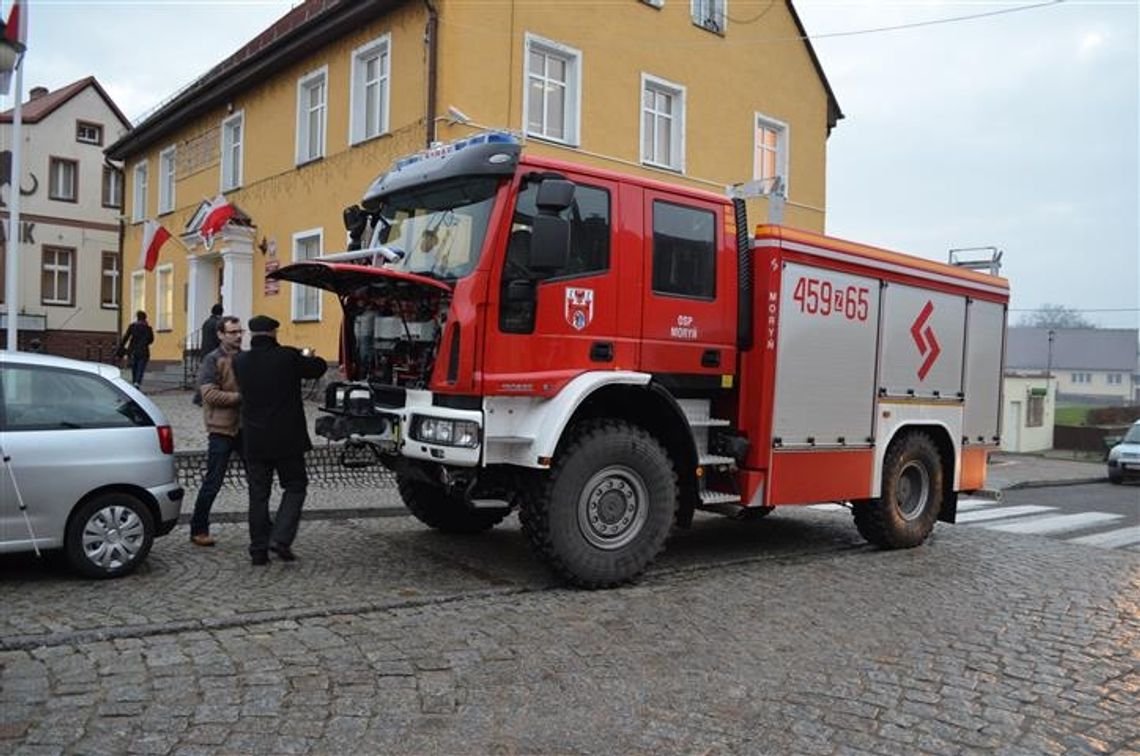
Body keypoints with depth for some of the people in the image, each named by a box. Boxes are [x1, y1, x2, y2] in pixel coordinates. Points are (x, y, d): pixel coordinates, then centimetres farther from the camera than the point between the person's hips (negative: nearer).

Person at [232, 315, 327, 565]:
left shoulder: (240, 361, -1)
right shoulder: (289, 357, -11)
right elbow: (319, 367, 2)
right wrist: (306, 357, 24)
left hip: (254, 439, 3)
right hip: (286, 438, -3)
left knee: (258, 493, 11)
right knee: (295, 486, 11)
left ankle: (259, 549, 13)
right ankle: (281, 538, -4)